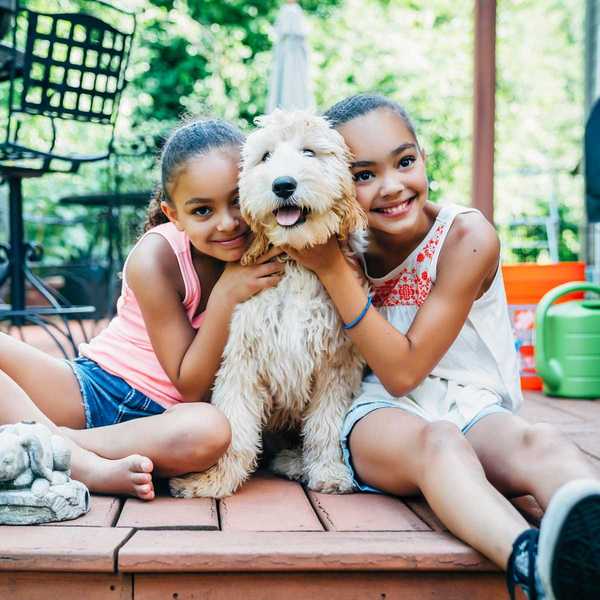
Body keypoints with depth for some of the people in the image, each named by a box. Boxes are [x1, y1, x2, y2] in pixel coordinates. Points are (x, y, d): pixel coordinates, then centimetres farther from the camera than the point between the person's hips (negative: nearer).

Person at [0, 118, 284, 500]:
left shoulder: (262, 253, -6)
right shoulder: (156, 258, -16)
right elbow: (189, 386, -14)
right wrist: (226, 294, -24)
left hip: (160, 415, 1)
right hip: (93, 387, -1)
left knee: (210, 430, -35)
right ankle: (90, 468, -30)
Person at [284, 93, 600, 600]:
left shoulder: (467, 236, -8)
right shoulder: (342, 244, 4)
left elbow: (404, 370, -12)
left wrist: (332, 270, -15)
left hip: (472, 409, 0)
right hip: (378, 416, 0)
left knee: (541, 446, -34)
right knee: (437, 440, -37)